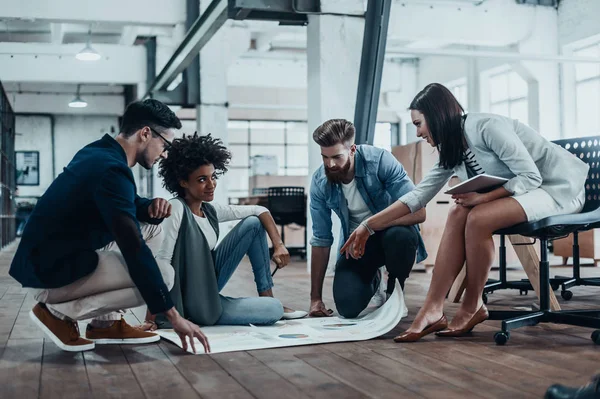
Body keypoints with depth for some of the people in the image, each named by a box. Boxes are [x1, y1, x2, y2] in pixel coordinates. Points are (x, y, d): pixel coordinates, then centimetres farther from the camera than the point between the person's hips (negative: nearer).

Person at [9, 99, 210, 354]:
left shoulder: (100, 152, 8)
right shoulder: (111, 169, -22)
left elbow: (126, 204, 23)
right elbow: (133, 250, -27)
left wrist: (151, 206, -3)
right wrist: (173, 316, -25)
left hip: (56, 257, 10)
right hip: (50, 273, -10)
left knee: (151, 229, 13)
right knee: (162, 276, -15)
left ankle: (106, 323, 9)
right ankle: (59, 312, -5)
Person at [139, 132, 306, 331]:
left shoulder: (211, 210, 0)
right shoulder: (177, 208, -22)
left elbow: (260, 211, 8)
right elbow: (162, 261, -27)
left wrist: (279, 245, -6)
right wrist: (151, 318, -30)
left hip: (210, 282, 8)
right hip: (194, 302, -8)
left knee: (253, 223, 1)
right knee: (275, 310, -16)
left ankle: (267, 297, 8)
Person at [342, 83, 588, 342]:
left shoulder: (487, 126, -21)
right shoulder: (451, 151, 5)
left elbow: (531, 176, -22)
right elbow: (418, 195, 4)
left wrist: (482, 197, -27)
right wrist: (368, 226, 1)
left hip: (560, 188, -7)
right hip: (517, 191, 8)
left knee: (477, 218, -28)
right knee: (458, 214, -18)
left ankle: (472, 308, -11)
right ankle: (432, 311, -21)